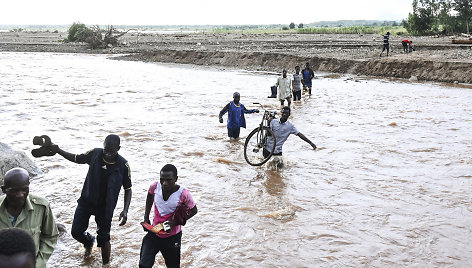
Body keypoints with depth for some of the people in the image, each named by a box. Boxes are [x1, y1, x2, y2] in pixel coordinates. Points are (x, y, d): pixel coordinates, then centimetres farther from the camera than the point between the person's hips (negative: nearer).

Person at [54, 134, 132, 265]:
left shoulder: (123, 165, -20)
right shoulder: (94, 154, -15)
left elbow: (128, 189, -10)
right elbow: (76, 158, 4)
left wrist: (125, 210, -21)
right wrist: (57, 150, -7)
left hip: (105, 206, -3)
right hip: (86, 201, 3)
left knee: (103, 238, 3)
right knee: (76, 232, 9)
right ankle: (89, 242, 45)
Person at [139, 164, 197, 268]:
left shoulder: (183, 194, -24)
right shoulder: (155, 187, -14)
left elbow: (193, 211, -8)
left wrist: (175, 222, -19)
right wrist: (146, 218, 6)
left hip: (172, 236, -2)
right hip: (154, 233, 2)